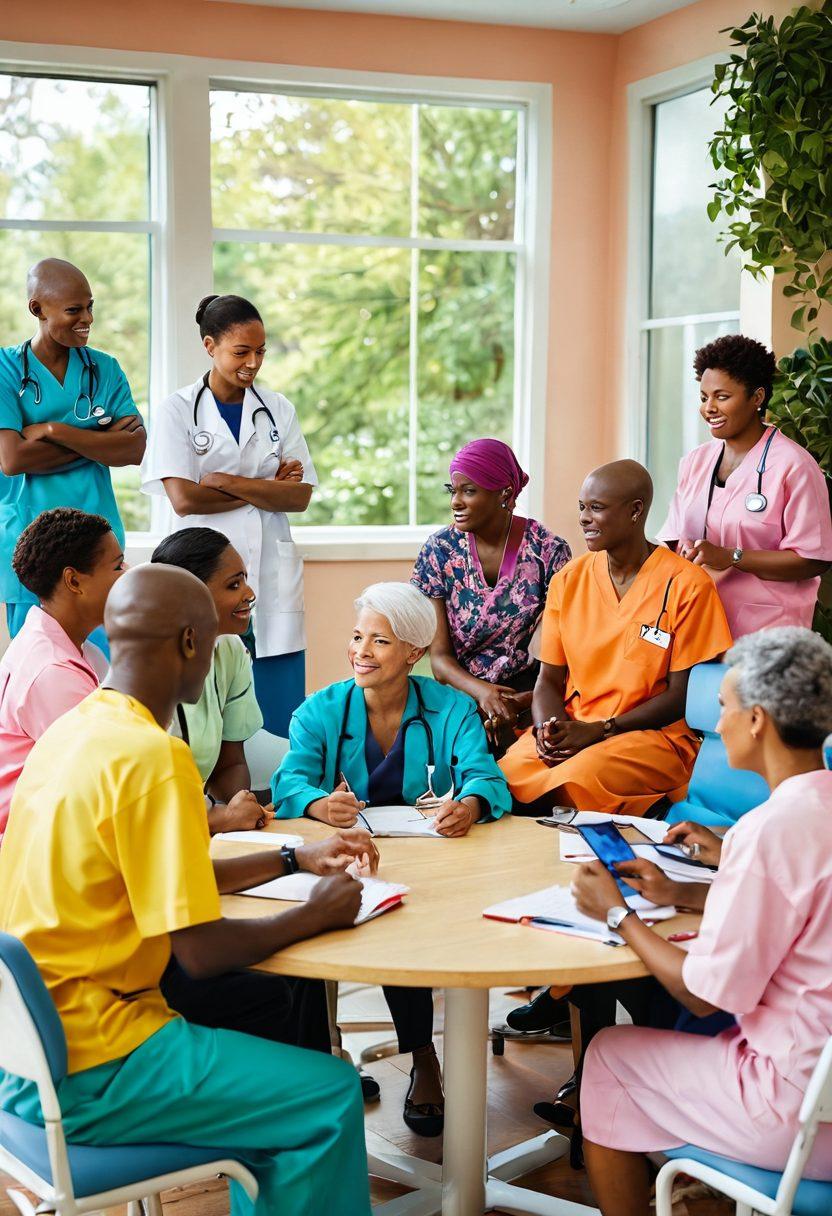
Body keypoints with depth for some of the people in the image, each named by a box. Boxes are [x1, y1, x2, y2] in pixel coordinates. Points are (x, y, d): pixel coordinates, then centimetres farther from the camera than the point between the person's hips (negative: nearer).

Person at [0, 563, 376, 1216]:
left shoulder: (75, 728, 7)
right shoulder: (152, 757, -22)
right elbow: (202, 951, -22)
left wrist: (295, 859, 19)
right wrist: (317, 915, -6)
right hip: (85, 1074, -10)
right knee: (331, 1096, -6)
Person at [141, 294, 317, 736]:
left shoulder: (277, 409, 11)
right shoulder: (177, 411, 1)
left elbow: (300, 496, 2)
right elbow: (183, 499, -10)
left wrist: (227, 482, -9)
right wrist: (266, 489, -5)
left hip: (272, 577, 3)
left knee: (280, 722, 1)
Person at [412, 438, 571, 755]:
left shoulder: (549, 551, -5)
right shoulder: (438, 550, -1)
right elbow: (440, 657, -3)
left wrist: (526, 701, -24)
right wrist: (482, 692, -24)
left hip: (525, 689, -1)